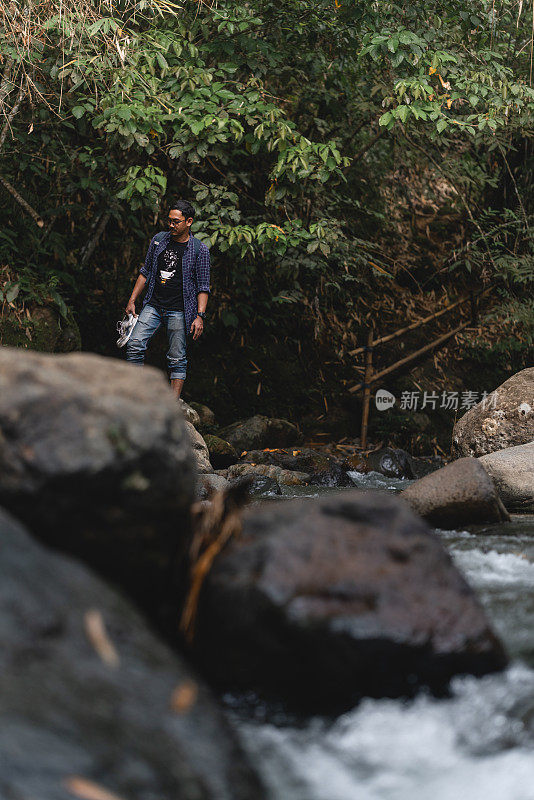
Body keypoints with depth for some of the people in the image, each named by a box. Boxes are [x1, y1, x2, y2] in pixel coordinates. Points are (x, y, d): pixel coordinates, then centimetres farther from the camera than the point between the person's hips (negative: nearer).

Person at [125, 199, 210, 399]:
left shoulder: (199, 250, -2)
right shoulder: (159, 240, 9)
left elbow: (203, 287, -1)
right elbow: (146, 272, 17)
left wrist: (200, 316, -10)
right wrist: (132, 300, 12)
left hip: (179, 311, -3)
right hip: (153, 306, 4)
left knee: (177, 359, -2)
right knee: (134, 344, -11)